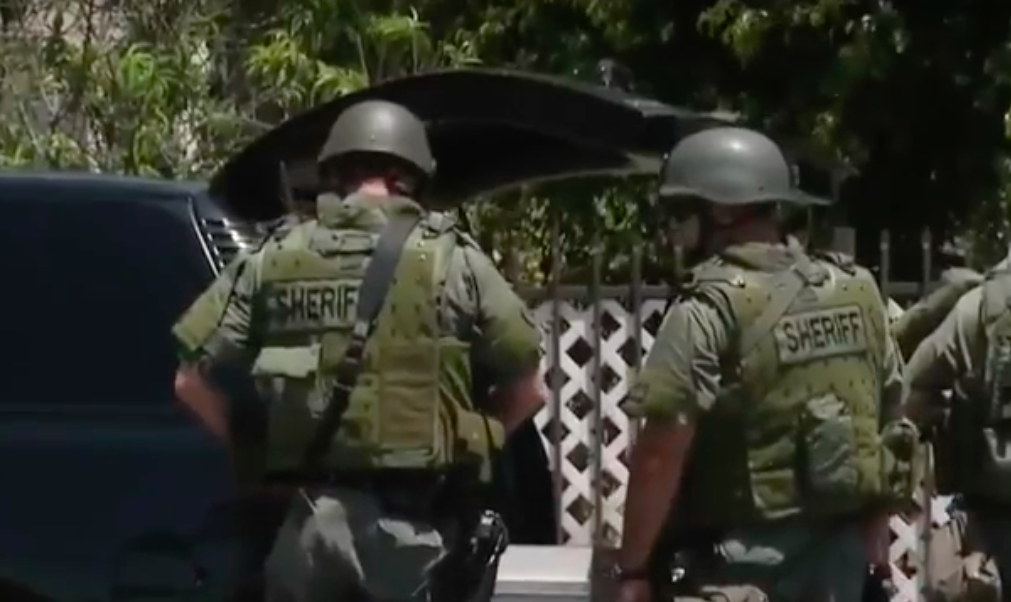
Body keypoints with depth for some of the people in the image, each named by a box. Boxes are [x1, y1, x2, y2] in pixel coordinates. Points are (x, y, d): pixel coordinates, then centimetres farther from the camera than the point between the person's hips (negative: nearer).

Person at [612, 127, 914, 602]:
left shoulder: (711, 308, -13)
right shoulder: (857, 291, 9)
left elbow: (663, 447, -18)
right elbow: (890, 414, 14)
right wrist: (872, 543, 22)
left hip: (751, 549, -7)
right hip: (841, 542, 7)